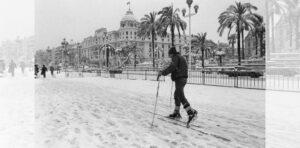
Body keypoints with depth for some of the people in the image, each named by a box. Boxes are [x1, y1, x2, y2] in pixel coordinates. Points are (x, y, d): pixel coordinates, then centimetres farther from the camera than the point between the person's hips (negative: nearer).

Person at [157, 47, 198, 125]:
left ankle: (191, 112, -23)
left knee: (181, 96, -15)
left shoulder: (175, 57, -6)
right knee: (177, 95, 17)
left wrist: (162, 72, -24)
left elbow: (172, 67, -22)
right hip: (183, 78, 10)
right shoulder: (180, 57, 23)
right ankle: (176, 113, 24)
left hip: (179, 79, -10)